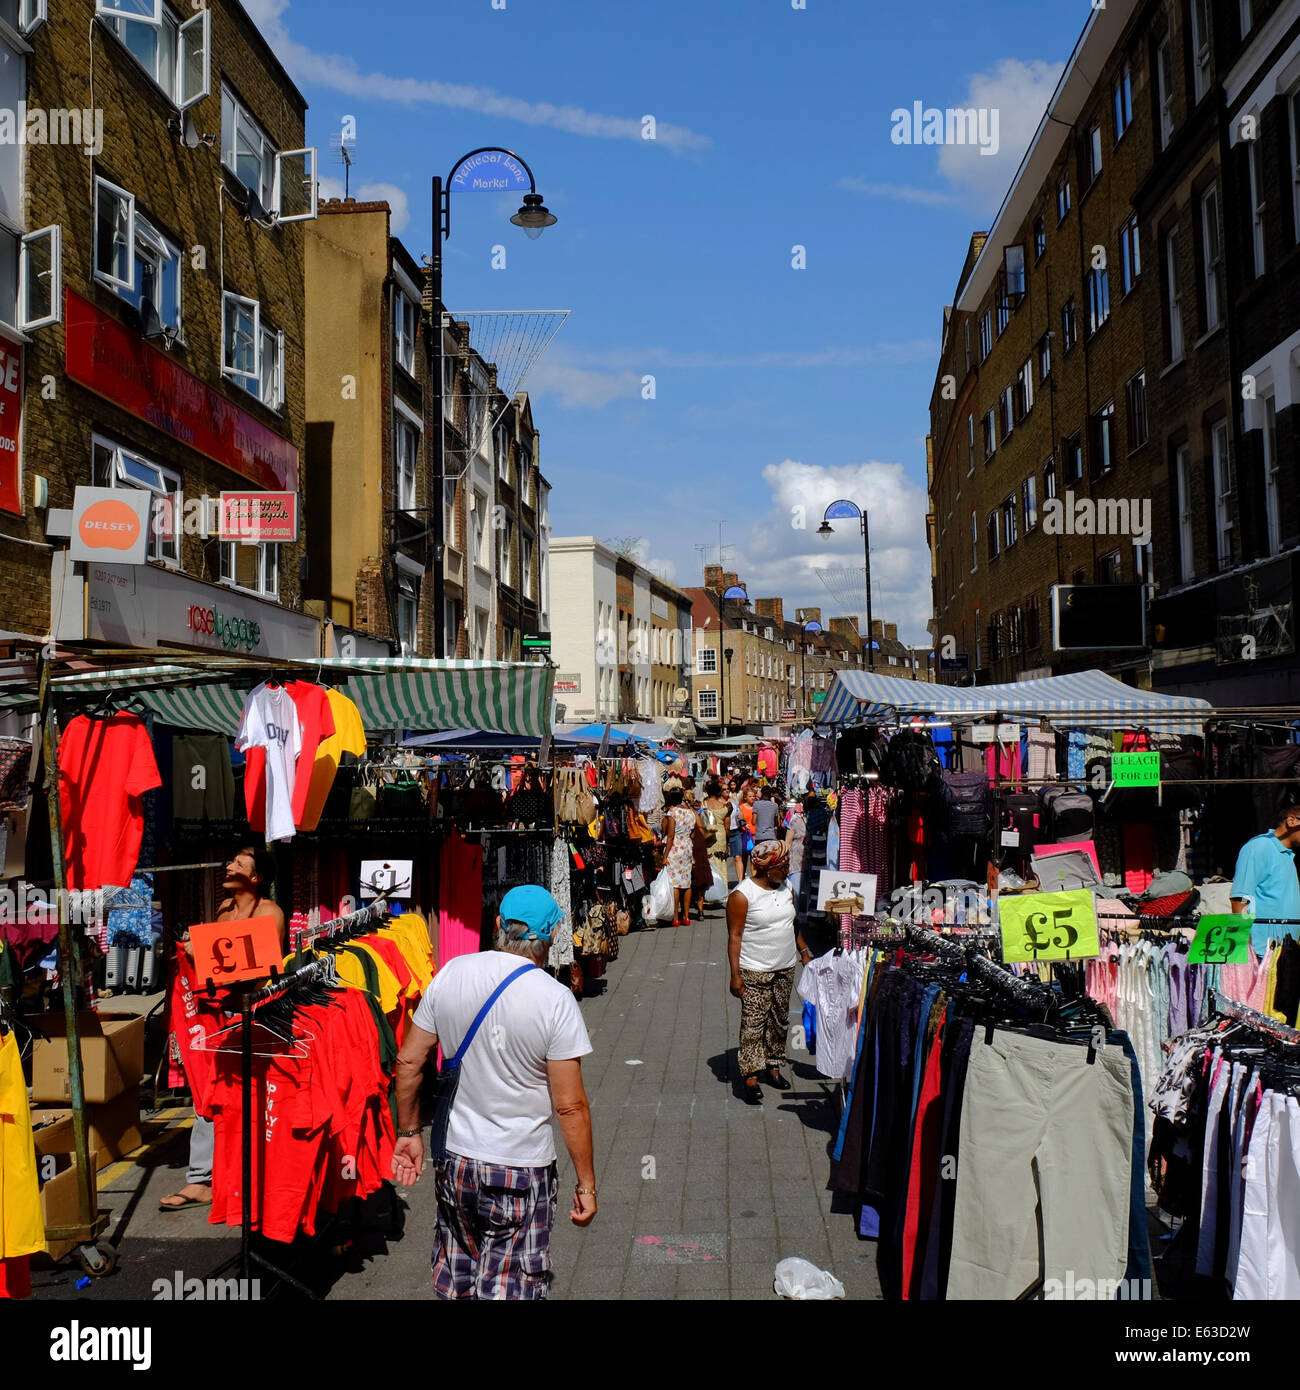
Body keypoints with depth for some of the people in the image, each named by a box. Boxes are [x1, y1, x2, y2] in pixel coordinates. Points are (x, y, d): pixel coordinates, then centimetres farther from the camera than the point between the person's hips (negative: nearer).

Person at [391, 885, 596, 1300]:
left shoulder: (450, 974, -5)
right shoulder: (555, 999, -17)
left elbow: (409, 1062, 2)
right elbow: (570, 1105, -15)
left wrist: (409, 1131, 15)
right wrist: (586, 1183, -5)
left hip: (453, 1159, 4)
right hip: (521, 1171, -4)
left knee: (454, 1277, 22)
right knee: (509, 1287, 9)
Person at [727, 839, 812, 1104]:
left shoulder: (785, 889, 7)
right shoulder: (742, 895, -14)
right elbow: (734, 936, -14)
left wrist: (803, 951, 16)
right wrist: (735, 974, -17)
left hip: (785, 968, 7)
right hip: (755, 972, -7)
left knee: (779, 1021, 14)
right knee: (753, 1024, -4)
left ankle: (773, 1067, 28)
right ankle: (750, 1076, 2)